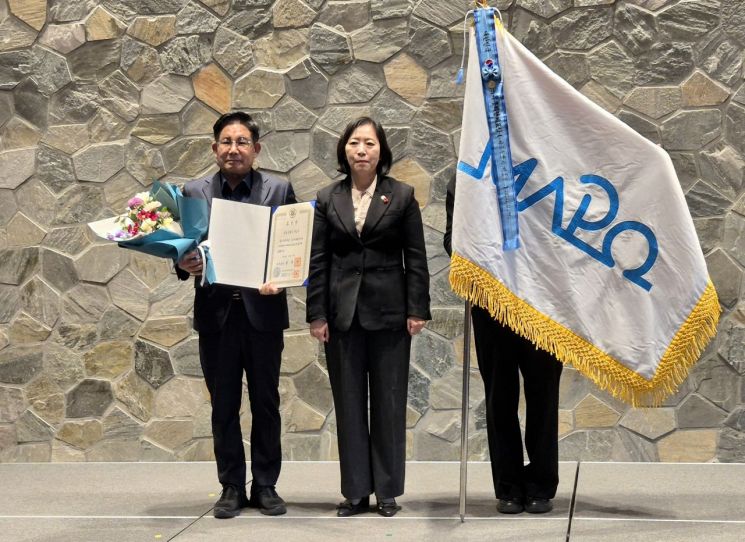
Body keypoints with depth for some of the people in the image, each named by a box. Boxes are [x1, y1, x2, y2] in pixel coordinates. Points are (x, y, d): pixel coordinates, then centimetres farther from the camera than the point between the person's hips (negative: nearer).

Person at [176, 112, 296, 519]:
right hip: (216, 312, 1)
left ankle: (265, 486, 17)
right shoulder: (194, 193, 6)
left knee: (265, 403, 7)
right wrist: (184, 265, -15)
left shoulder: (280, 190, 2)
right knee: (223, 405, 8)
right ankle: (231, 488, 17)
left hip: (262, 310, -1)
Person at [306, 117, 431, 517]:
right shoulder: (328, 199, 7)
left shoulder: (401, 196, 2)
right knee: (348, 404, 5)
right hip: (343, 314, 2)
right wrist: (316, 315, -1)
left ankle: (387, 491, 13)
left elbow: (416, 257, 1)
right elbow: (317, 260, 5)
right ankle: (355, 491, 13)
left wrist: (417, 310, -6)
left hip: (388, 312, -2)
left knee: (389, 402, 3)